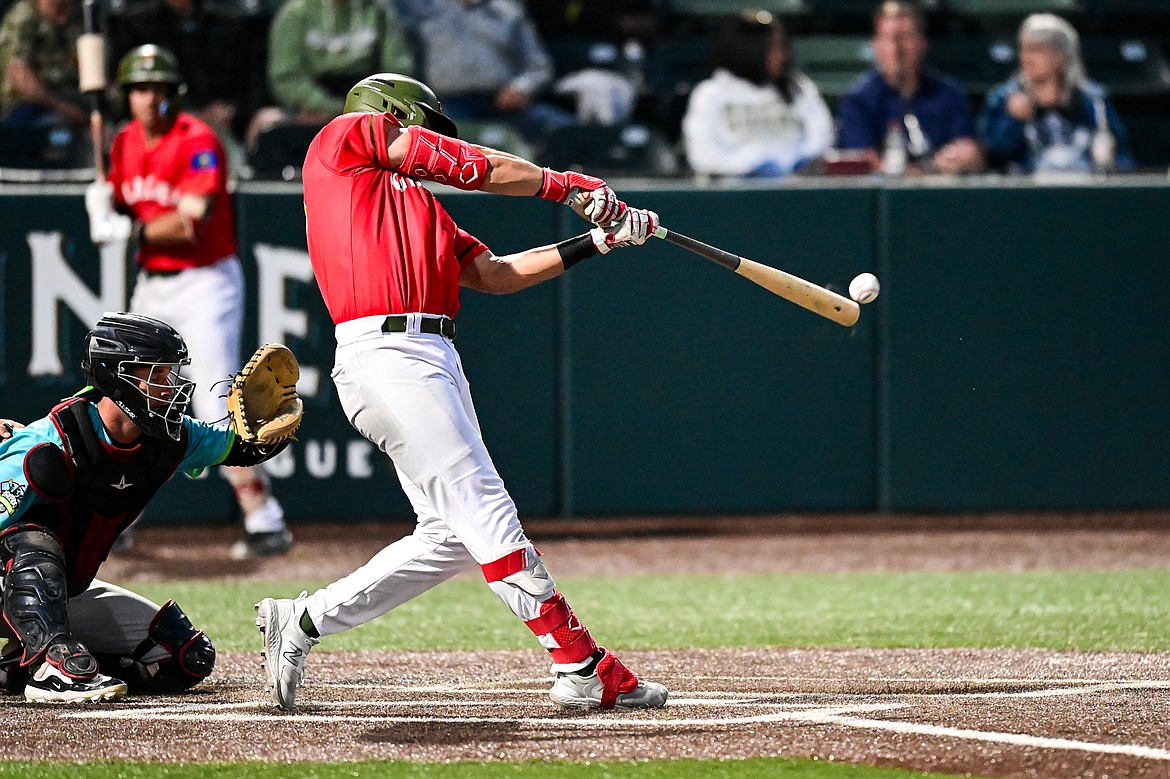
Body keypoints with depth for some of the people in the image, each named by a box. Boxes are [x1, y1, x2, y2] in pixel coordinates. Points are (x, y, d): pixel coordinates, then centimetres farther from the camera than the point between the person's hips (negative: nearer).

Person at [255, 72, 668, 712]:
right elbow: (472, 166, 4)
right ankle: (584, 669, -16)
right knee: (484, 510, -12)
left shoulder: (417, 202, 30)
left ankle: (303, 621, 14)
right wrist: (568, 186, 13)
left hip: (434, 361, 10)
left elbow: (496, 274, 24)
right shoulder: (348, 134, 9)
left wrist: (595, 242, 20)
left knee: (453, 534, 5)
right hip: (386, 353, -10)